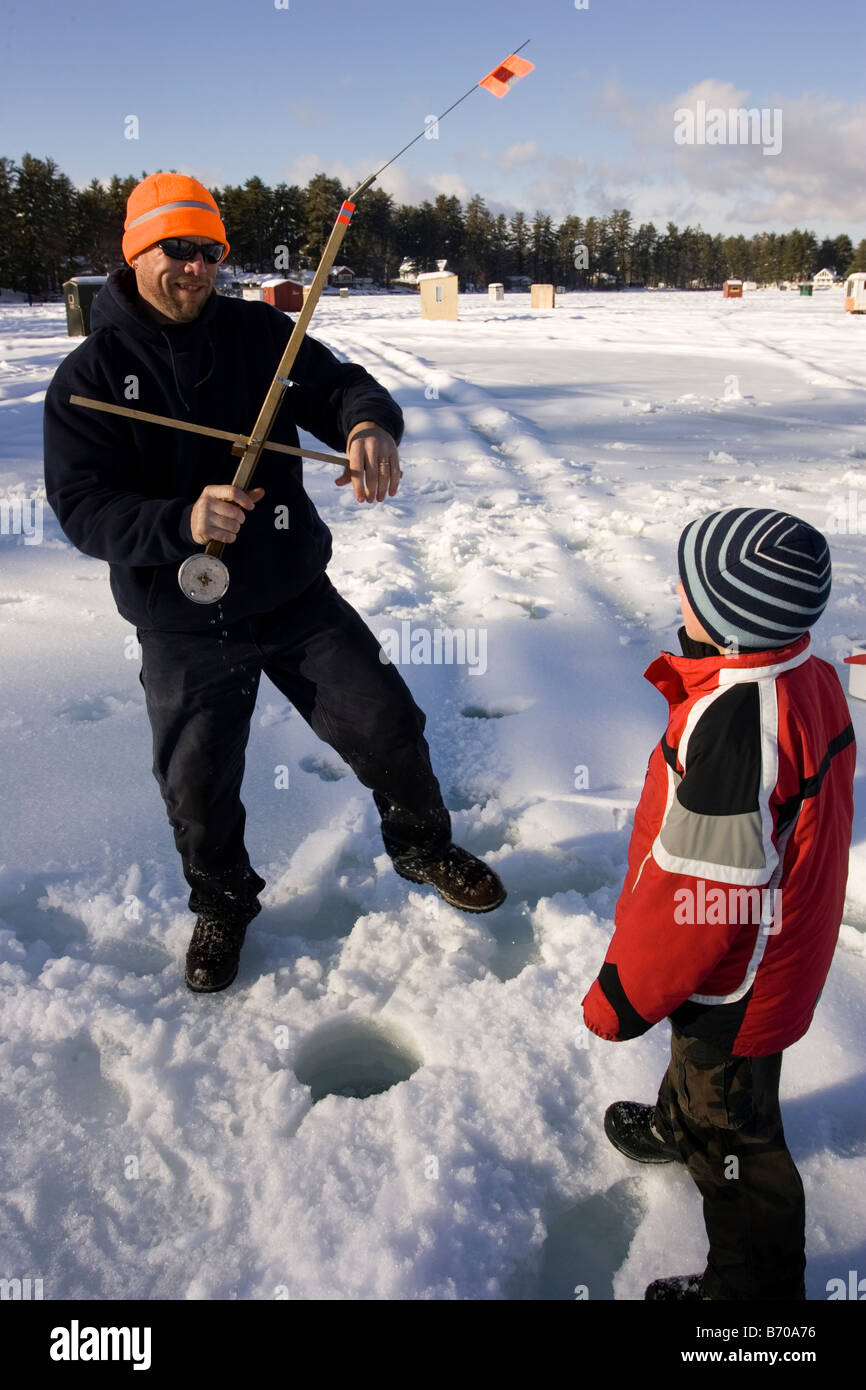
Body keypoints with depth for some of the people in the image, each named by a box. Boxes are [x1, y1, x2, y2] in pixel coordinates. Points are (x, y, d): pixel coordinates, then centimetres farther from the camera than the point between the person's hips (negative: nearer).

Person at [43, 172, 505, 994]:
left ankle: (424, 849, 33)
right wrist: (182, 522, -33)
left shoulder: (258, 332, 2)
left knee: (389, 729, 3)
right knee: (196, 789, 6)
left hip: (297, 596, 2)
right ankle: (222, 905, 37)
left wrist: (369, 425, -34)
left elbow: (340, 385, -8)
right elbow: (81, 507, -14)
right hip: (184, 628, -1)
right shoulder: (88, 377, -6)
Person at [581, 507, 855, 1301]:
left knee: (734, 1130, 13)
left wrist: (623, 996, -18)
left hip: (735, 985, -9)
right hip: (785, 950, 9)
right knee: (700, 1056, 35)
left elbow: (697, 895, -32)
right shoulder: (812, 681, -7)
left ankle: (755, 1282, 35)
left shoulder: (732, 723, -37)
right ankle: (681, 1125, 64)